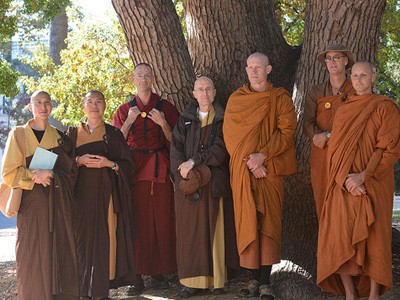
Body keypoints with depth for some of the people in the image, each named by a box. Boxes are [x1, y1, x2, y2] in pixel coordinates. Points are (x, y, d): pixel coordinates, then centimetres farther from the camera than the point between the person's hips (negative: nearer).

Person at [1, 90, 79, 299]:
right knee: (34, 253, -4)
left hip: (58, 202, 3)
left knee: (61, 249, -1)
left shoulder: (60, 137, 13)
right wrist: (35, 174, -15)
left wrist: (50, 174, -10)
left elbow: (71, 170, 8)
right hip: (32, 203, -2)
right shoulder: (18, 135, 5)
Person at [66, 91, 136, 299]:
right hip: (81, 192, 1)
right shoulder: (73, 133, 11)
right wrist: (79, 161, -9)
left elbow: (127, 164, 6)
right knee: (83, 237, -3)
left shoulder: (113, 134, 8)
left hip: (106, 192, -1)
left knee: (104, 237, -6)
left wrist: (110, 164, -12)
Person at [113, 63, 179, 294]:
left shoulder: (165, 107, 10)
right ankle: (137, 274, -3)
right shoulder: (125, 110, 12)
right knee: (136, 221, -6)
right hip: (134, 169, 0)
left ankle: (159, 272, 6)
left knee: (161, 220, -1)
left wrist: (163, 124, -10)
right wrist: (129, 121, -9)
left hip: (160, 169, 0)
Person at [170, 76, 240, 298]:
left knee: (215, 229, -3)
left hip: (214, 182, -2)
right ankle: (192, 281, 0)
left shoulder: (222, 119, 7)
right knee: (190, 231, -2)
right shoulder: (185, 119, 13)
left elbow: (220, 148, -6)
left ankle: (216, 280, 1)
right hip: (188, 181, 2)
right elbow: (176, 147, 4)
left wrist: (193, 161, -13)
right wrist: (182, 170, -13)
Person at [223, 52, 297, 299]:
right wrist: (249, 159, -10)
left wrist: (263, 155, -15)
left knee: (268, 221, -6)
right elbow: (230, 134, 4)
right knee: (247, 221, -2)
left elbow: (287, 130, -3)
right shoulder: (236, 99, 11)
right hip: (242, 169, 2)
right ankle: (255, 278, 3)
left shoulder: (280, 98, 7)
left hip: (270, 168, -1)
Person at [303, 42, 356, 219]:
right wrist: (318, 136, -17)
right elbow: (307, 123, 3)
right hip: (321, 157, 3)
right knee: (322, 204, 3)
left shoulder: (356, 91, 3)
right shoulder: (315, 92, 13)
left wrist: (328, 136, -14)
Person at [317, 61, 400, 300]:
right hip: (343, 186, 4)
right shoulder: (343, 110, 14)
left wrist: (362, 176, -17)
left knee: (373, 238, -3)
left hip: (373, 185, -4)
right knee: (340, 240, -5)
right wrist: (346, 179, -11)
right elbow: (335, 149, 7)